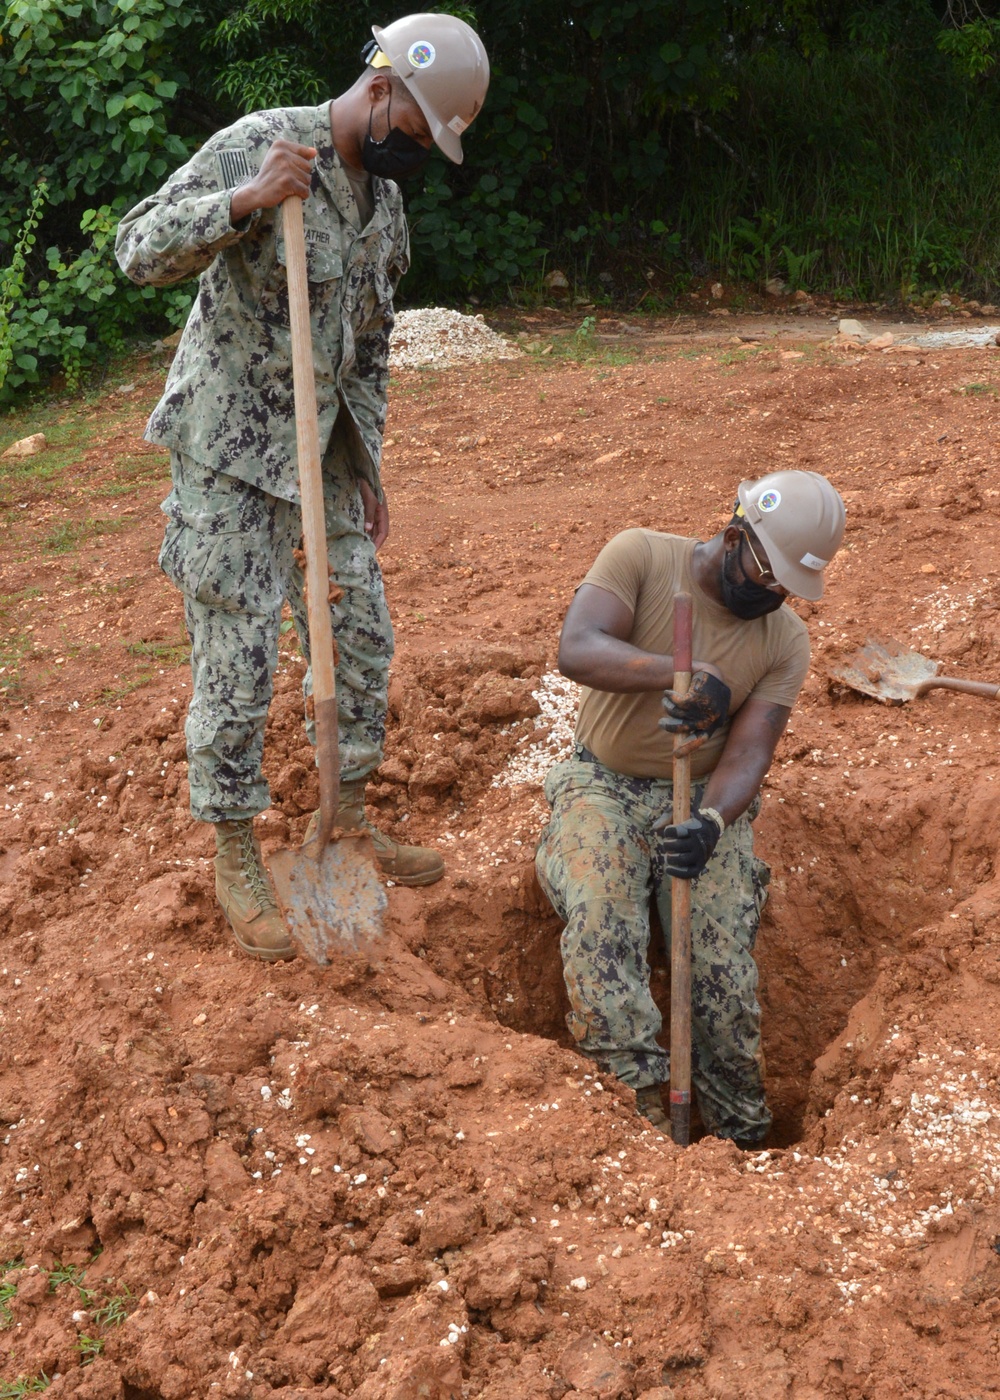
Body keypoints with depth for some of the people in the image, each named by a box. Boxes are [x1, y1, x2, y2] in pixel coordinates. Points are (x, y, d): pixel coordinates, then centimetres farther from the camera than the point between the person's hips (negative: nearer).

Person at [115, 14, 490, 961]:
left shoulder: (385, 200, 9)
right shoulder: (258, 145, -14)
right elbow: (140, 250, -21)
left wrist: (368, 465, 17)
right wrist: (246, 201, -34)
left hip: (324, 453, 8)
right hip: (231, 454, -7)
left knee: (362, 634, 11)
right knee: (236, 660, -2)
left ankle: (350, 823, 29)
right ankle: (236, 863, 12)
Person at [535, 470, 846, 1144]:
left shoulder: (787, 641, -4)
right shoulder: (640, 556, -12)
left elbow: (749, 752, -12)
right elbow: (577, 650, -28)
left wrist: (712, 822, -35)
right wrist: (679, 674, -45)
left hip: (706, 799, 1)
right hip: (607, 785, -1)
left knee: (727, 977, -13)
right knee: (598, 929, -29)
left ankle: (742, 1137, 4)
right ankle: (642, 1090, -25)